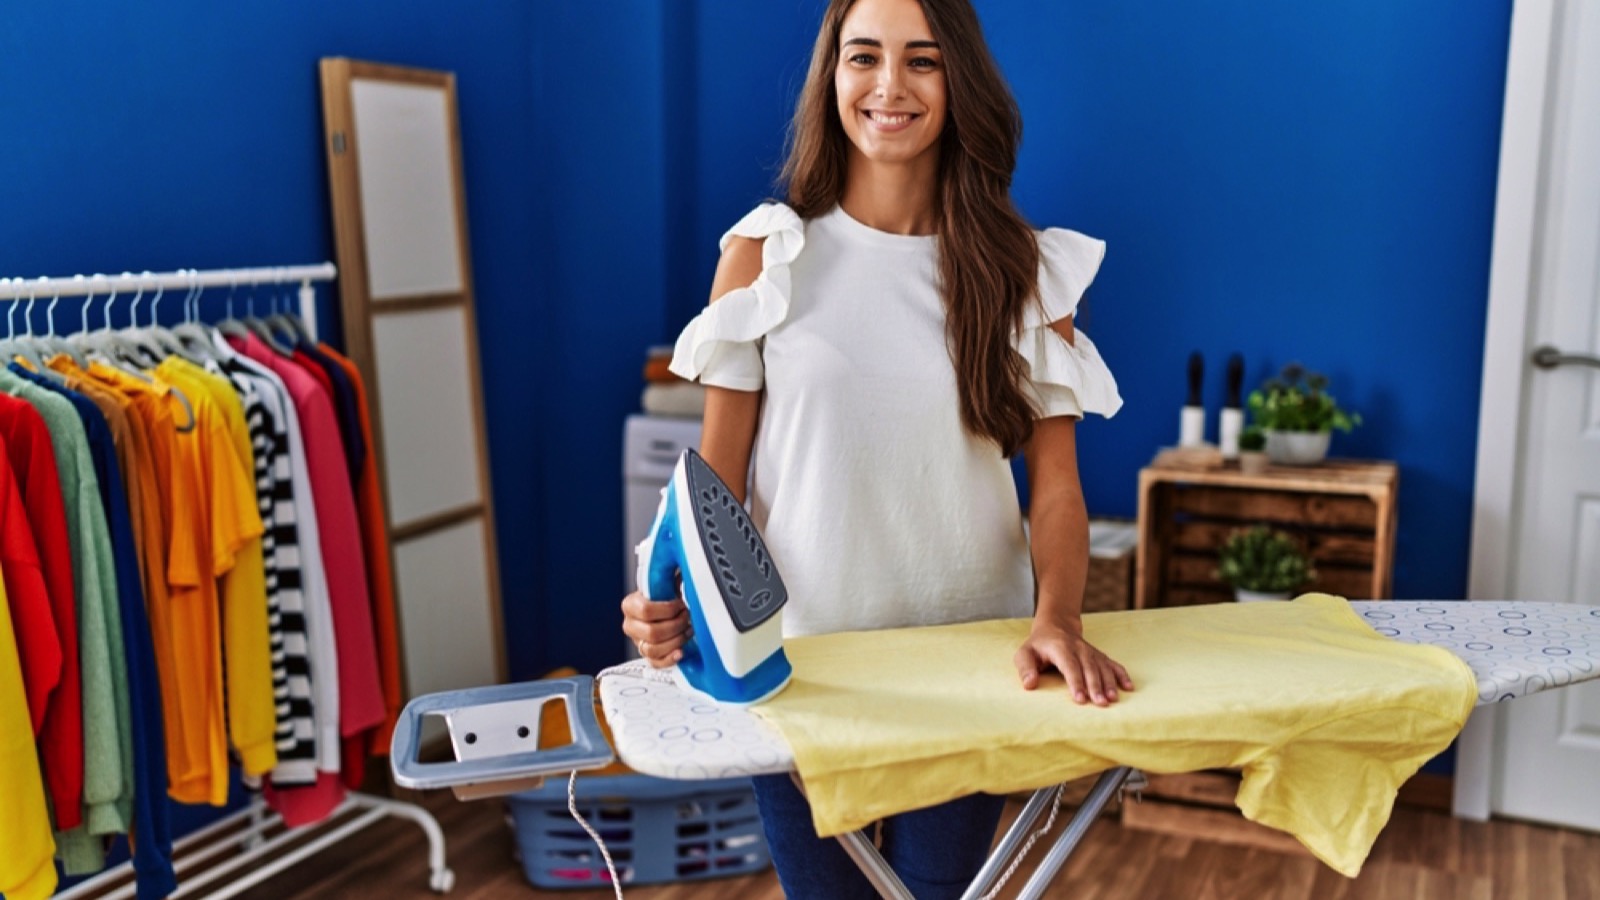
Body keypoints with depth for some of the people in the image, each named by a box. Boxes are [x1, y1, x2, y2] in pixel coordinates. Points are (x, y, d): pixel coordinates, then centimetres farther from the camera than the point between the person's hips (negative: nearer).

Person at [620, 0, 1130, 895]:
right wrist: (677, 592, -20)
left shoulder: (1026, 270, -1)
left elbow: (1057, 482, -3)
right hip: (799, 655, 0)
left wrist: (1057, 619, -20)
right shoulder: (766, 253, -3)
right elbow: (718, 468, -2)